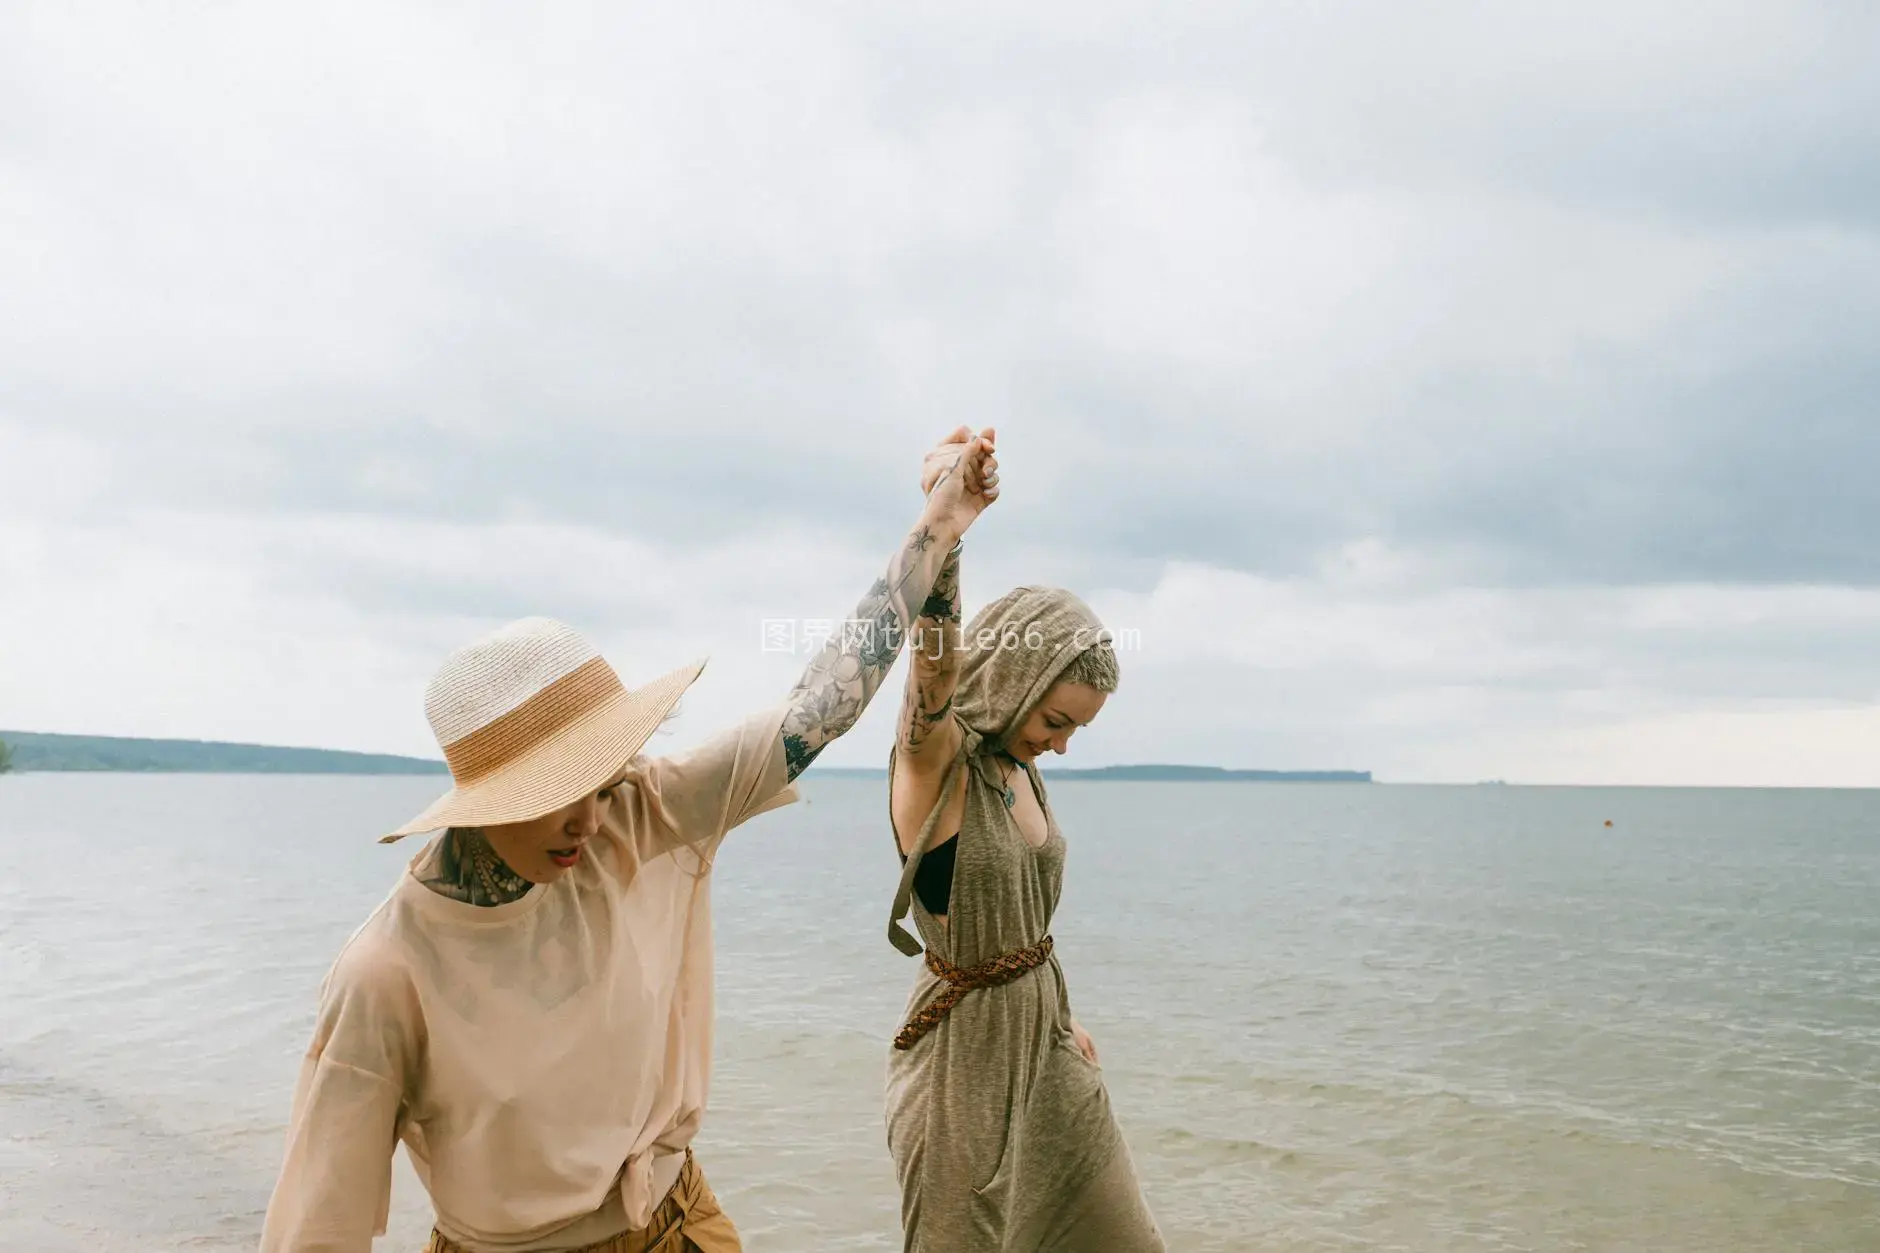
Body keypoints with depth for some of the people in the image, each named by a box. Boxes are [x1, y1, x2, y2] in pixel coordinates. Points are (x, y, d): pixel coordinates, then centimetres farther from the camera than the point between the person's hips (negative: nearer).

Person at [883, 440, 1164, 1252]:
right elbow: (935, 665, -41)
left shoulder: (1020, 770, 4)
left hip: (1045, 1045, 8)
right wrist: (943, 528, -57)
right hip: (966, 1054, -8)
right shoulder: (933, 763, -19)